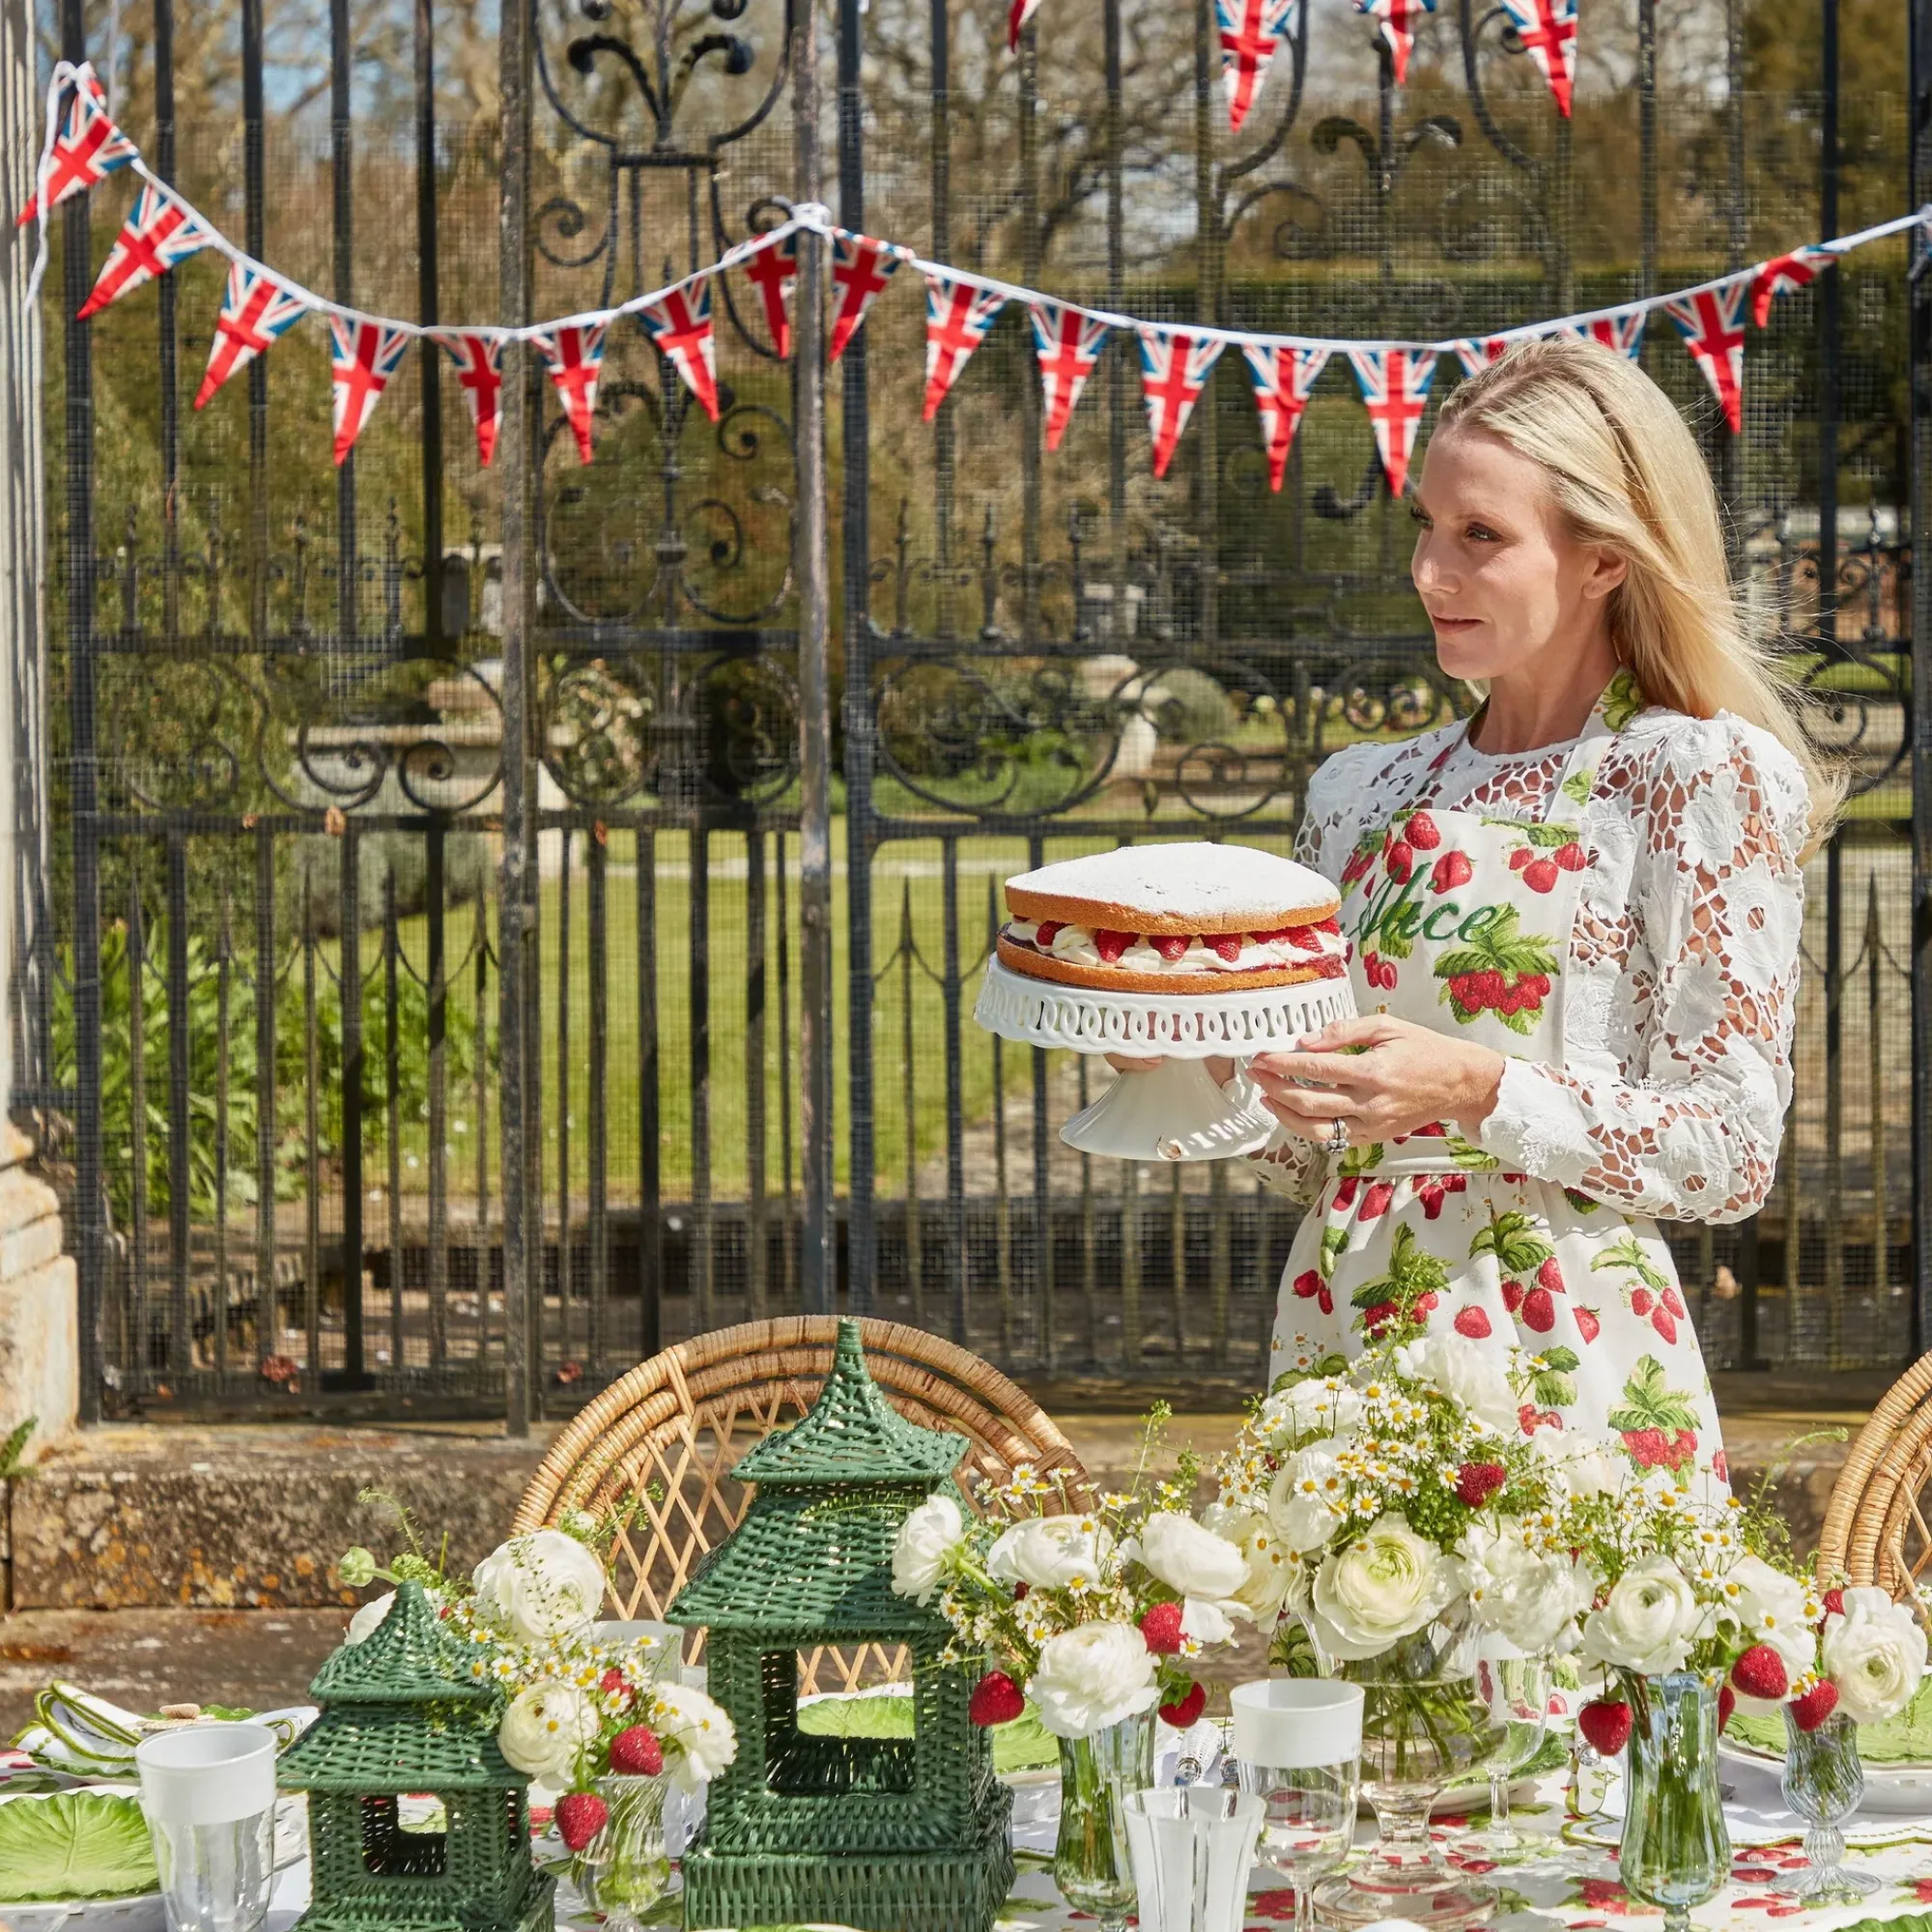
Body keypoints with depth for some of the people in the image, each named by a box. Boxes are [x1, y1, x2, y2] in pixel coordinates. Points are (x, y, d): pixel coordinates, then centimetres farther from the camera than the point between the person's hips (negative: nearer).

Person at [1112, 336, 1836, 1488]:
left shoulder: (1700, 778, -5)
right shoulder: (1366, 795, 12)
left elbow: (1731, 1151, -9)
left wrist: (1477, 1090, -20)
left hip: (1566, 1368, -5)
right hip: (1341, 1348, 5)